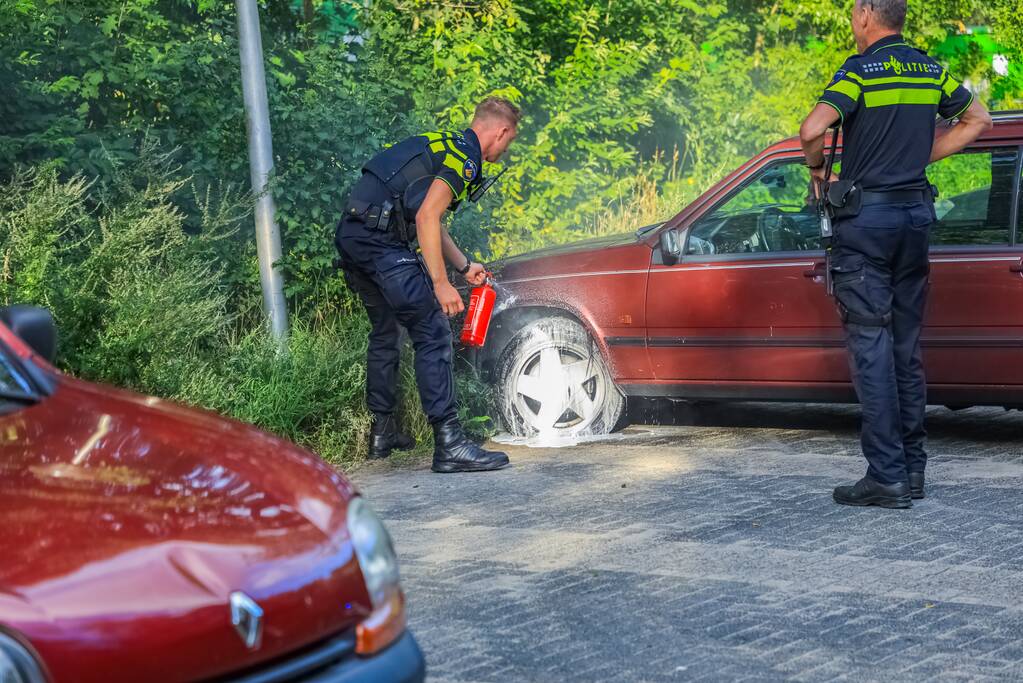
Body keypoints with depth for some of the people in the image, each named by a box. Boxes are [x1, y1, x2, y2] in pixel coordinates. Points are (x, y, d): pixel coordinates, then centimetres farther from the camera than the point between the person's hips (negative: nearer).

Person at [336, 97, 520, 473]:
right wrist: (440, 283, -16)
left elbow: (430, 221, 34)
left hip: (351, 236, 10)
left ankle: (383, 431, 33)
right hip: (381, 241, -10)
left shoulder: (443, 146, 25)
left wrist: (465, 266, 41)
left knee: (384, 333, 24)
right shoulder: (466, 157, -5)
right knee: (433, 334, -10)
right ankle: (450, 444, -14)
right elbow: (426, 218, -16)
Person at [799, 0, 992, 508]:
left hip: (867, 214, -6)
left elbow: (812, 131, -24)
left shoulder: (860, 70, -10)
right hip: (916, 212, 6)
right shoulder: (930, 70, 10)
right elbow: (979, 119, 21)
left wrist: (817, 167, -4)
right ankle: (913, 470, 15)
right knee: (907, 346, 12)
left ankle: (887, 477, -7)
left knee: (870, 347, -5)